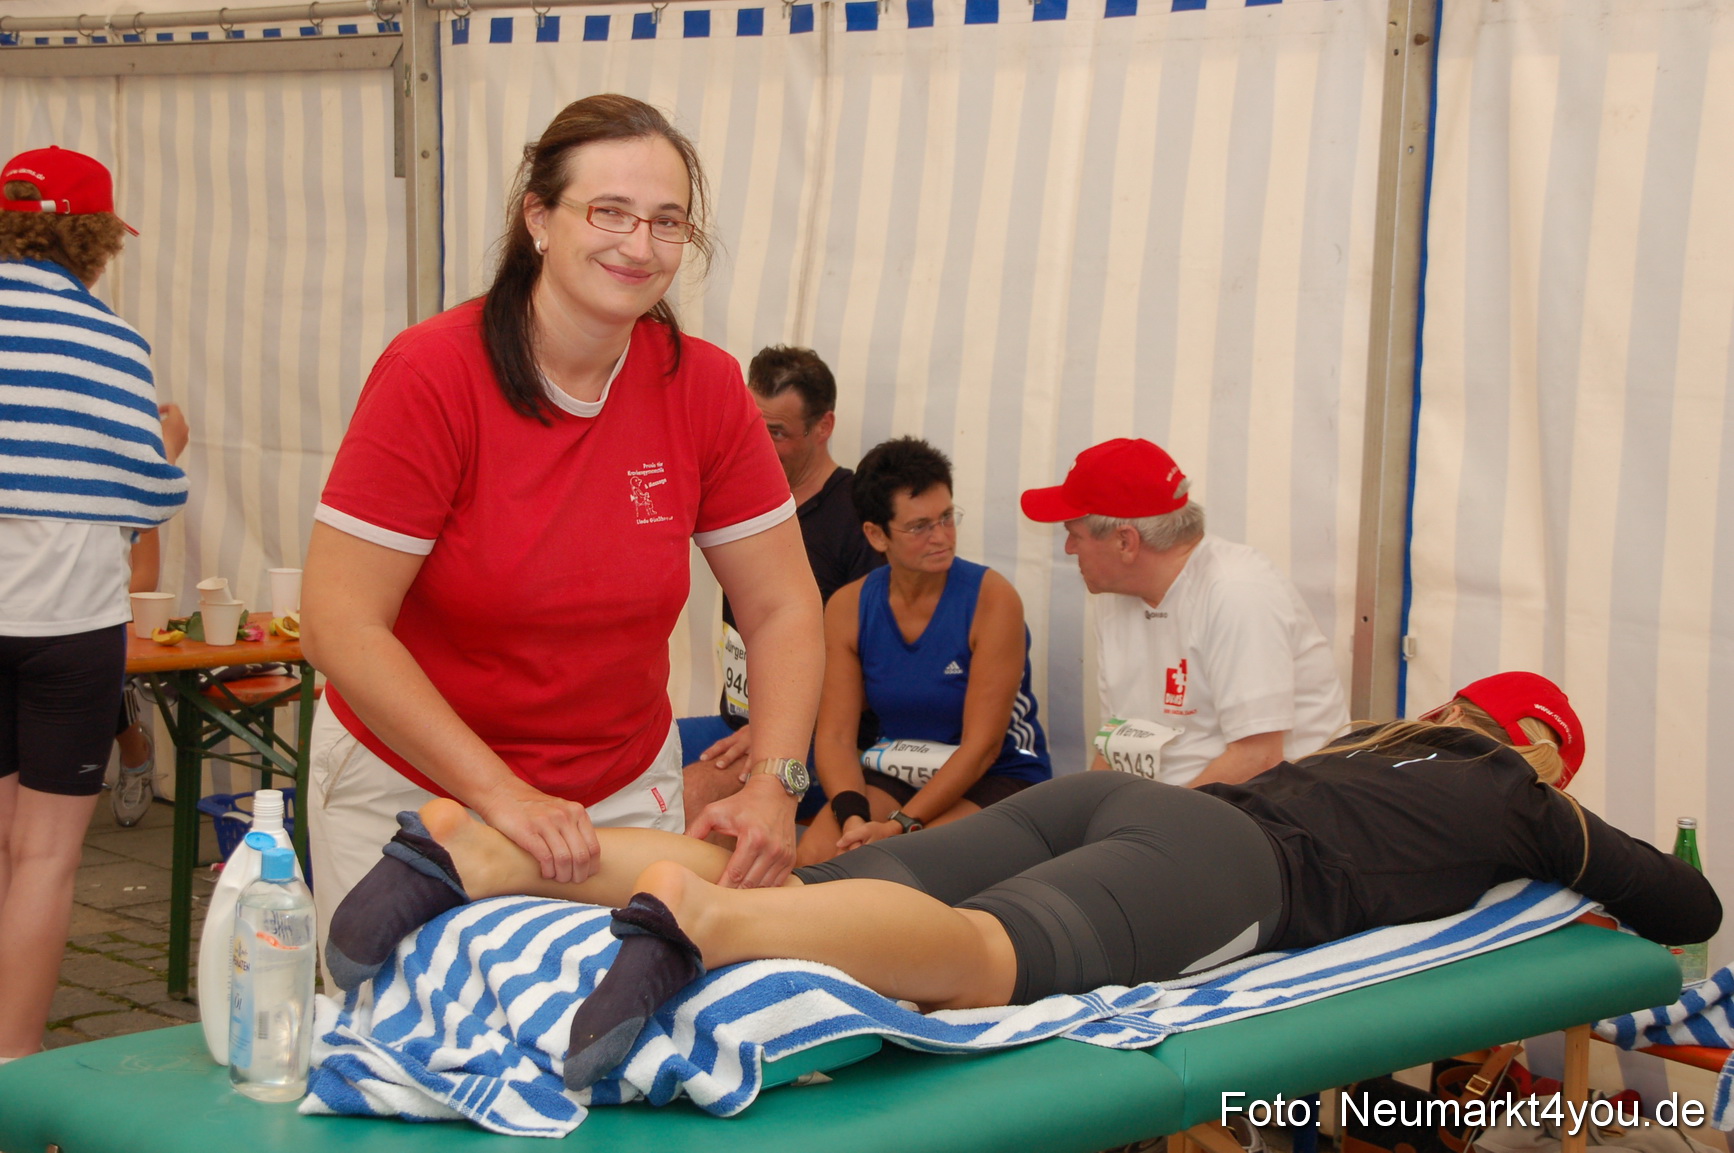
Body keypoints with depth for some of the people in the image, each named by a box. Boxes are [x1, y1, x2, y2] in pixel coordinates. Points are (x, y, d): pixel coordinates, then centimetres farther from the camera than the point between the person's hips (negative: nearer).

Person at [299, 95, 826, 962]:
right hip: (413, 784, -3)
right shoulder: (432, 374, -18)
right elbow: (338, 624, -21)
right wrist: (502, 794, -26)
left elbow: (782, 608, 0)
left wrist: (773, 781, -17)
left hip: (625, 788, 3)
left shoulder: (703, 388, -6)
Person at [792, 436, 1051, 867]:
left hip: (997, 780, -3)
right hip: (895, 775, 3)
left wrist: (900, 825, -24)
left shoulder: (992, 600, -14)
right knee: (814, 857, -25)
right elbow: (835, 736, -5)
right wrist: (854, 817, -26)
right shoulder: (847, 608, -1)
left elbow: (981, 746, -17)